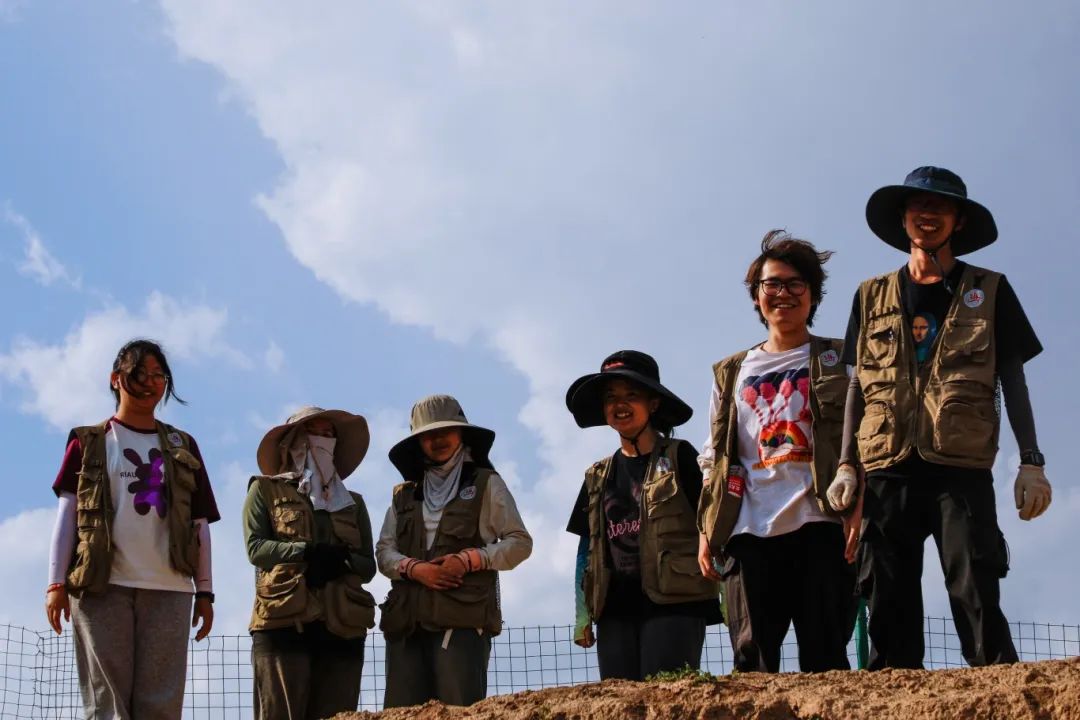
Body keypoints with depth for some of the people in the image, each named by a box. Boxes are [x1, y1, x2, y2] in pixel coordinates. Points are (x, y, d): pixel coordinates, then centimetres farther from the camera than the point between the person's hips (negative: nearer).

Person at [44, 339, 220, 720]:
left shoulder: (183, 447, 17)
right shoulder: (89, 442, 11)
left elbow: (200, 525, 16)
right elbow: (67, 512, 5)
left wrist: (205, 591, 10)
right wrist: (56, 582, -4)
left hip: (168, 591, 2)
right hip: (102, 586, -2)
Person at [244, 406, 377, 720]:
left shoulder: (353, 502, 24)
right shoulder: (266, 490, 14)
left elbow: (368, 565, 14)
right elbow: (255, 547, -1)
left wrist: (341, 560, -8)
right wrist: (309, 552, -13)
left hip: (342, 627, 3)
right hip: (282, 623, -3)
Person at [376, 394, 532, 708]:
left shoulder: (485, 484, 13)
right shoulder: (404, 494, 23)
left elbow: (520, 542, 8)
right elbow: (384, 551, 16)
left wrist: (469, 560, -8)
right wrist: (414, 568, -7)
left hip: (464, 615, -4)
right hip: (407, 619, 4)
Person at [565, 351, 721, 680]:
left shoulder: (679, 458, 3)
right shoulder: (598, 477, 19)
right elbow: (587, 548, 20)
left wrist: (728, 593, -9)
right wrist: (582, 614, 14)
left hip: (673, 606, -5)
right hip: (615, 610, 5)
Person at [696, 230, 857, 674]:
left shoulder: (839, 363, 11)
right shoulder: (732, 374, 21)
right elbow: (713, 459, 19)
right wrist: (706, 530, 8)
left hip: (819, 525, -3)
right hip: (749, 530, 3)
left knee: (824, 657, -5)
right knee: (752, 659, -4)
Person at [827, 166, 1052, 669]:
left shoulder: (988, 292, 10)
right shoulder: (872, 297, 16)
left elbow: (1012, 380, 8)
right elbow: (857, 386, 15)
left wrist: (1031, 462, -2)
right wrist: (846, 466, 5)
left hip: (961, 469, -2)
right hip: (888, 472, 3)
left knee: (977, 600, -12)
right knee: (889, 609, -1)